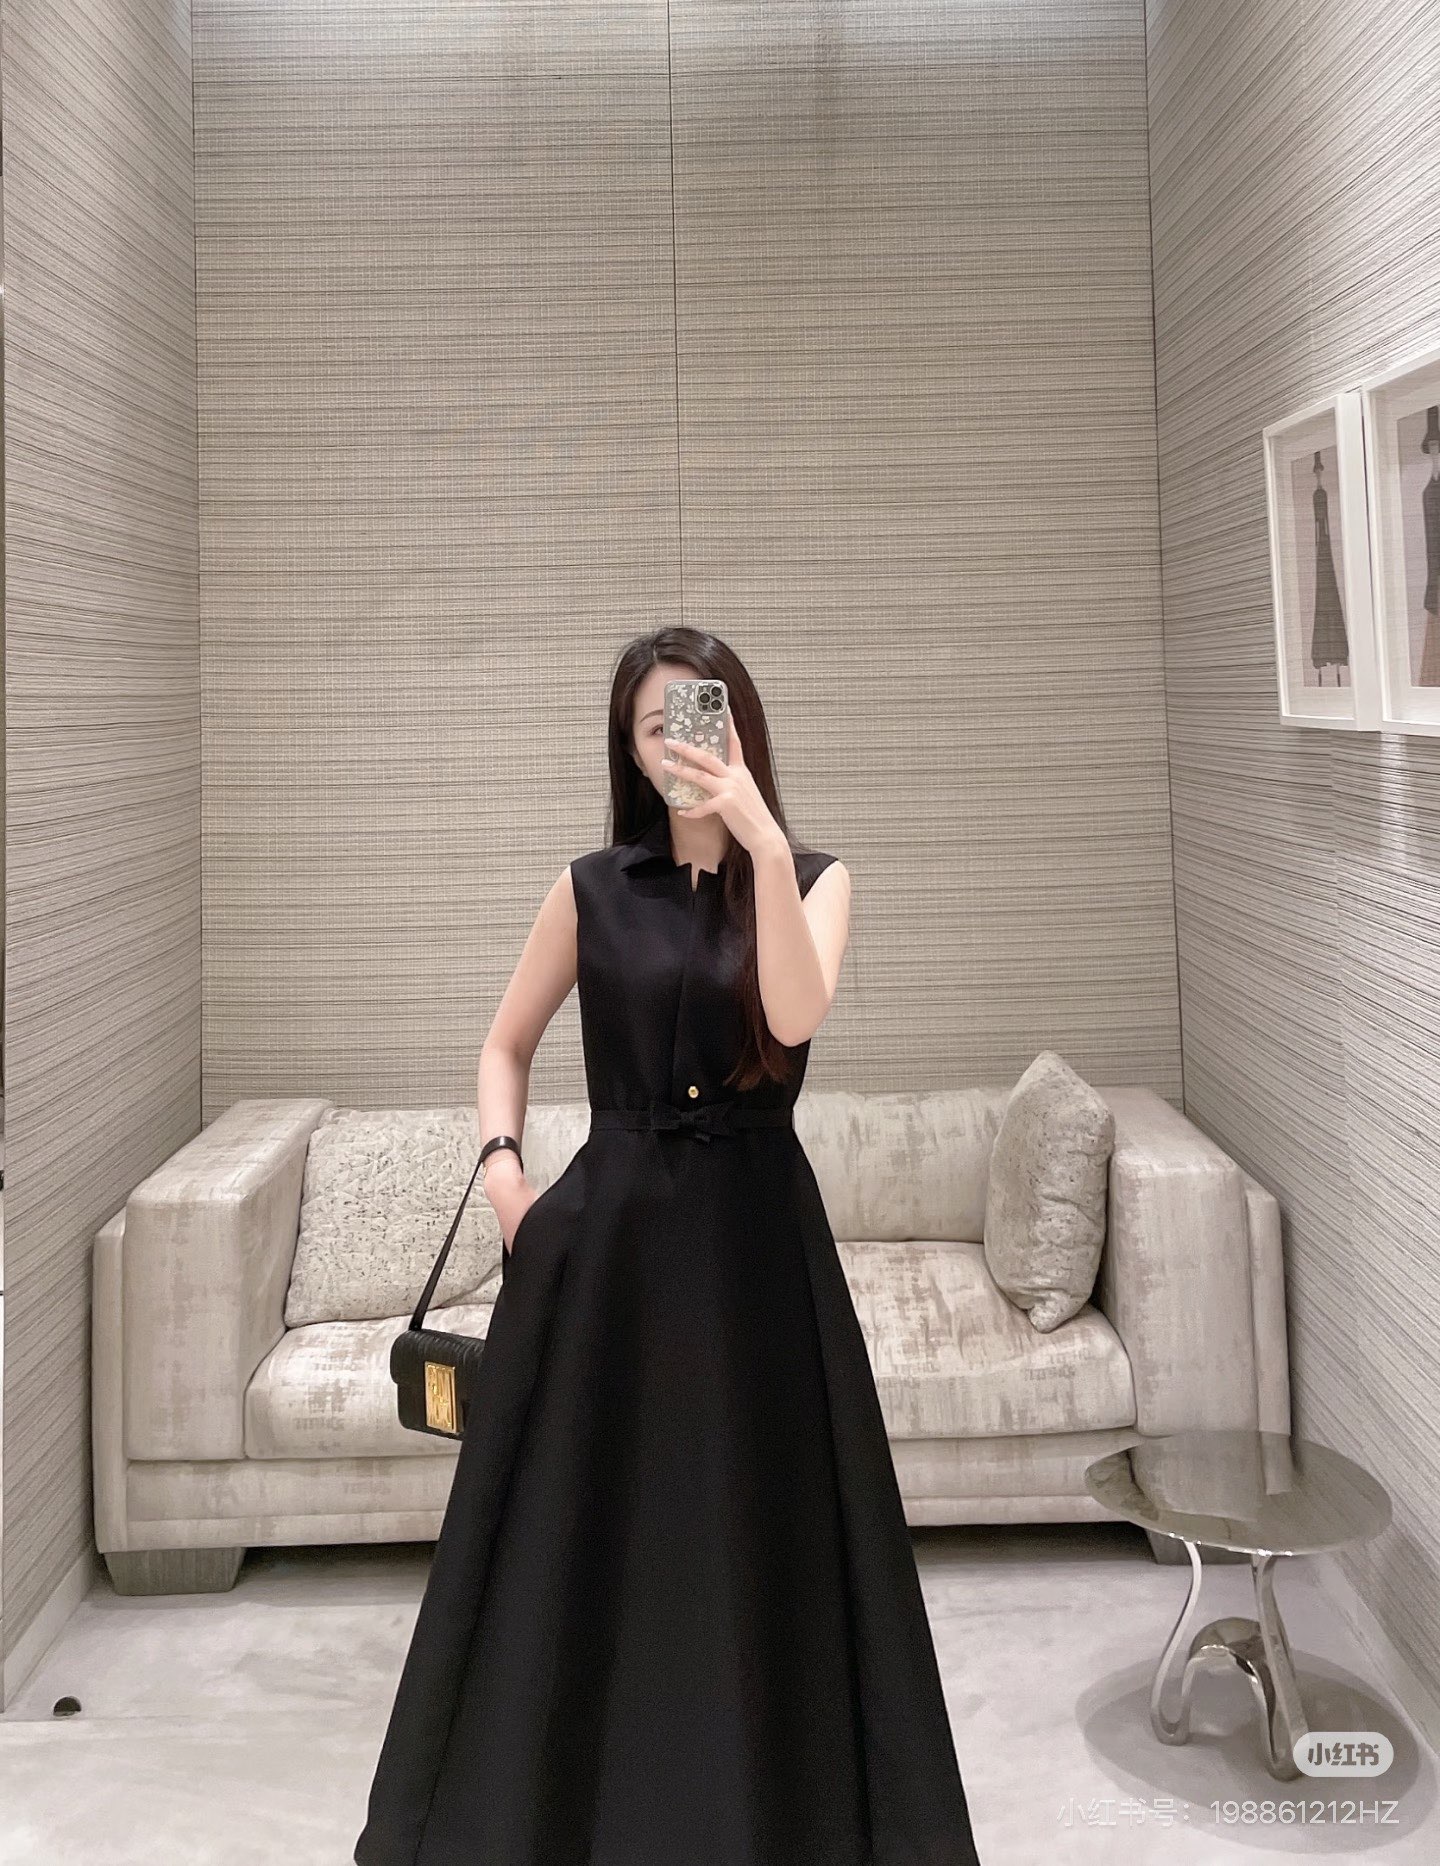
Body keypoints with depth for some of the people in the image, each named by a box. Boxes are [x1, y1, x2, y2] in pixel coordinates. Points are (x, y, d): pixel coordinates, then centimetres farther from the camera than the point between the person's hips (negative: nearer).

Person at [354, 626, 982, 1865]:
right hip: (610, 1226, 1)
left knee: (761, 1522, 5)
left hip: (754, 1229, -1)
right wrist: (503, 1158, -4)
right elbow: (507, 1045, 14)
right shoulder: (593, 888, 3)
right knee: (581, 1520, 5)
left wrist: (763, 840, -29)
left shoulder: (815, 877, 1)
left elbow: (796, 1017, -20)